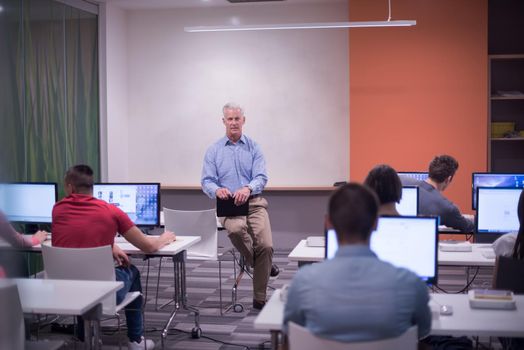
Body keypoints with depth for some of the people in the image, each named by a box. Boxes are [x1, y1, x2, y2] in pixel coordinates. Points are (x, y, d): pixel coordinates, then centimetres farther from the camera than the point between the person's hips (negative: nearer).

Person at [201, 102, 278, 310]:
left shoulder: (254, 148, 6)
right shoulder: (214, 151, 7)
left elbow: (261, 177, -5)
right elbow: (206, 181, 0)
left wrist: (248, 188, -27)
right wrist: (217, 190, -24)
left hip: (254, 202, 1)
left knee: (266, 245, -18)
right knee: (236, 228, -36)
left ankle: (259, 298, -1)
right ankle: (253, 261, -3)